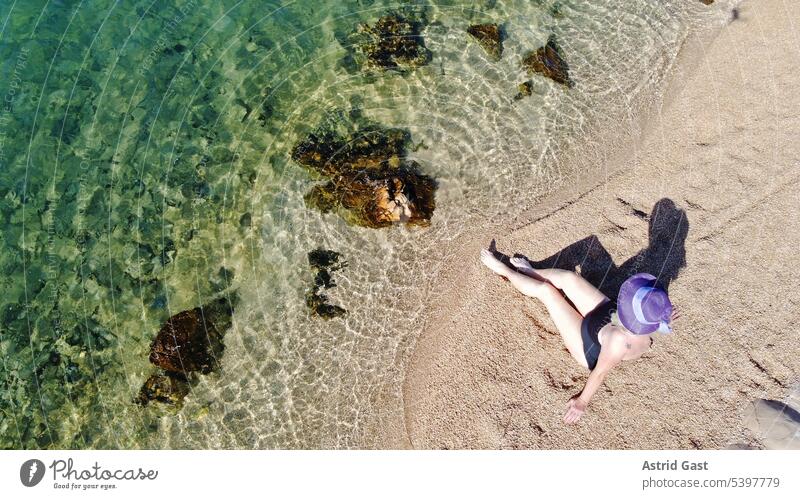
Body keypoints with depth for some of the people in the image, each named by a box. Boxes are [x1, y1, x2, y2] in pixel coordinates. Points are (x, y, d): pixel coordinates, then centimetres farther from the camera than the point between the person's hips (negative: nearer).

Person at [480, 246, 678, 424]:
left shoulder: (620, 340, -45)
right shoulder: (652, 318, -28)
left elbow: (600, 372, -30)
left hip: (589, 349, -6)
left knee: (545, 290, -2)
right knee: (568, 277, 4)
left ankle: (503, 270, 26)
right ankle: (529, 271, 37)